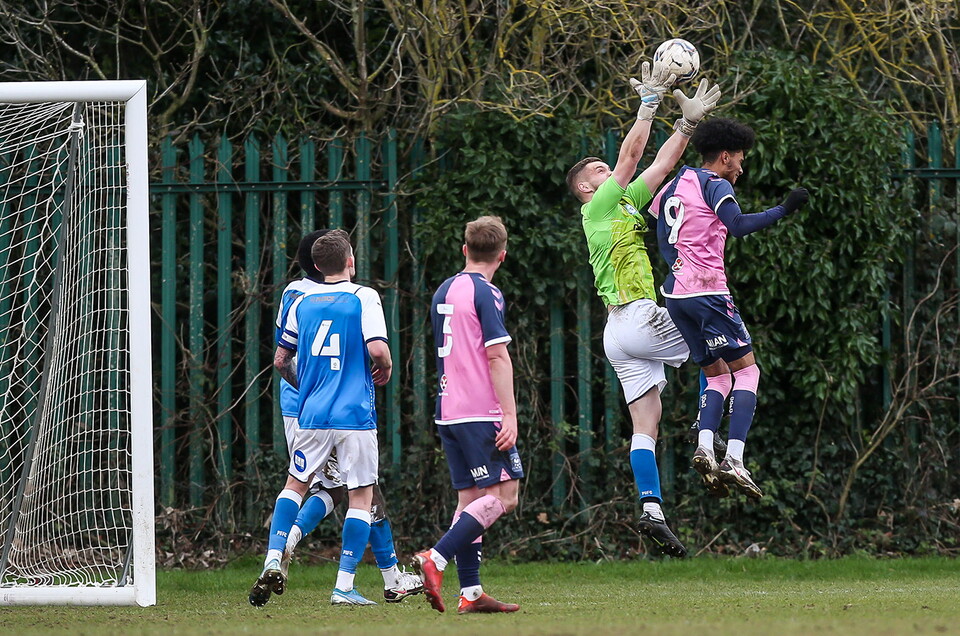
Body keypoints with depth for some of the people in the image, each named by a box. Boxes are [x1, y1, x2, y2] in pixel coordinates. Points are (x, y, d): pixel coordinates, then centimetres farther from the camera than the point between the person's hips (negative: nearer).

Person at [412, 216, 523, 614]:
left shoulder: (444, 292, 15)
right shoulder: (485, 294, -9)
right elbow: (497, 356, -15)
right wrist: (510, 415, -16)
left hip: (448, 412, 8)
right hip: (482, 413, -8)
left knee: (469, 496, 8)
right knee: (503, 495, -7)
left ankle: (470, 593, 4)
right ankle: (436, 559, -20)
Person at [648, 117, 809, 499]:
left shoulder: (674, 187, 21)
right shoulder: (715, 185, -4)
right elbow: (738, 225, -20)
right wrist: (783, 210, -19)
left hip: (675, 293, 8)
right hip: (707, 291, -8)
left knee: (717, 377, 12)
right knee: (747, 370, -5)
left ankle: (704, 449, -11)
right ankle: (733, 460, -18)